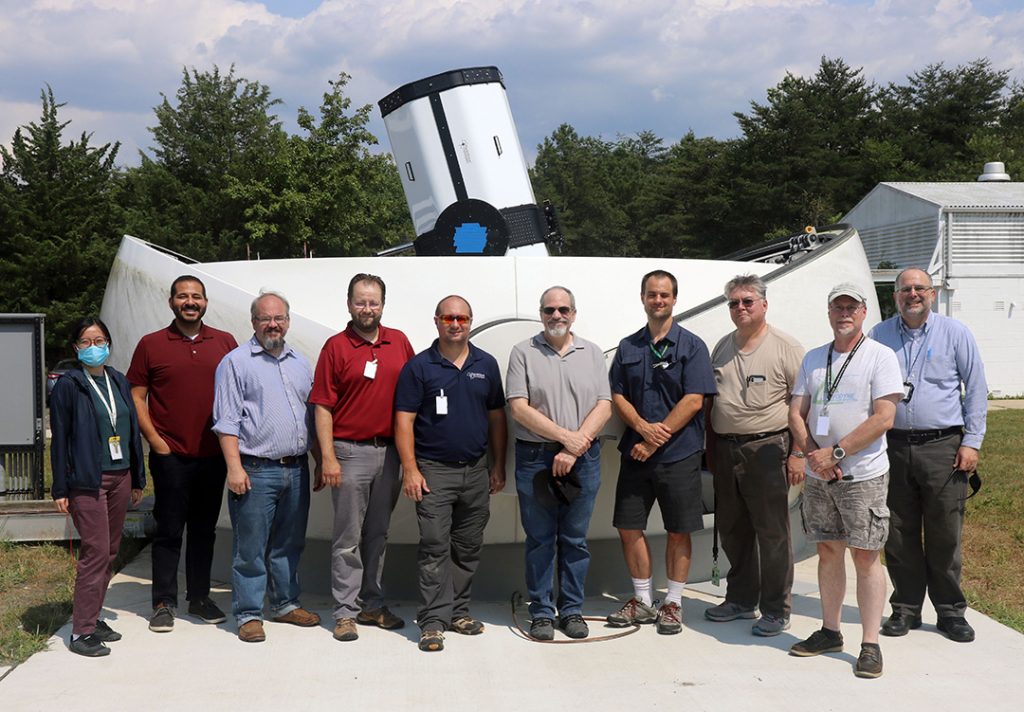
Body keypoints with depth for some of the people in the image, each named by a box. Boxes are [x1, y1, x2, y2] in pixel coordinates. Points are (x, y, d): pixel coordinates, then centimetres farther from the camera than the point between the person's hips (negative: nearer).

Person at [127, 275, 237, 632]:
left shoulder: (225, 343, 6)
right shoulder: (151, 344, 1)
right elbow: (136, 397, 1)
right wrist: (155, 440, -7)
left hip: (213, 455, 3)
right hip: (170, 456, -2)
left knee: (204, 530, 12)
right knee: (169, 532, 2)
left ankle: (199, 598, 23)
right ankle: (164, 603, 10)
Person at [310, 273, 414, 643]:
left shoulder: (399, 342, 7)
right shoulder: (336, 347, -4)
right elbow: (323, 406, -7)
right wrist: (328, 457, -14)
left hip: (389, 451, 4)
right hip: (350, 452, -4)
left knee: (378, 534, 14)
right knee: (348, 538, 1)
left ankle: (372, 604, 26)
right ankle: (345, 612, 8)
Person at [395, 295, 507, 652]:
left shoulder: (486, 365, 8)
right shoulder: (419, 366, -3)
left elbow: (496, 417, 12)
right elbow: (404, 421, -5)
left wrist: (499, 466, 8)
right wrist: (410, 469, -11)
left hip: (476, 471, 4)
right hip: (434, 471, -4)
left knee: (468, 548, 10)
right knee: (434, 547, -6)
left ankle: (458, 610, 22)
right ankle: (433, 620, -2)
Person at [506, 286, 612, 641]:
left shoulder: (592, 353, 10)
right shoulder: (523, 353, 3)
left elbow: (604, 407, 1)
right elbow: (519, 409, -6)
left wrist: (575, 448, -11)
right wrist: (566, 436, -12)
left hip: (583, 459, 2)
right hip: (535, 458, -2)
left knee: (575, 540, 8)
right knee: (540, 539, 4)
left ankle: (572, 610, 17)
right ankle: (541, 613, 13)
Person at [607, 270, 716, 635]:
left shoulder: (691, 346, -2)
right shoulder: (628, 347, 11)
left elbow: (694, 401, -9)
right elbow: (617, 397, 7)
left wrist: (656, 440, -13)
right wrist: (643, 427, -12)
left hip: (679, 454, -4)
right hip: (636, 453, 4)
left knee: (678, 531, 3)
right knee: (628, 527, 6)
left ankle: (673, 604, 16)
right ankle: (642, 600, 20)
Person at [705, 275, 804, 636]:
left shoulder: (786, 347, -4)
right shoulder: (722, 347, 14)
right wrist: (710, 449, 15)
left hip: (766, 449, -6)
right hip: (725, 449, 6)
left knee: (773, 532, -2)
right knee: (732, 530, 14)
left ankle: (776, 610, 7)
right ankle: (740, 599, 28)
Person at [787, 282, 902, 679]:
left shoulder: (880, 356, -5)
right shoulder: (813, 359, 11)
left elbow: (883, 418, -13)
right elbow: (796, 413, 9)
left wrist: (835, 453, -17)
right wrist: (810, 454, -9)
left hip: (863, 473, -5)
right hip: (818, 474, 5)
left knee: (865, 556, -2)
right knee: (828, 552, 12)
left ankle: (870, 645, 4)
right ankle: (829, 632, 24)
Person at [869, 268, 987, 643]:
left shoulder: (954, 333, 4)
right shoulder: (880, 335, 10)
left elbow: (976, 388, 5)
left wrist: (971, 441, -2)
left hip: (943, 447, -2)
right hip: (893, 447, 2)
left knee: (945, 534, 2)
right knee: (899, 535, 5)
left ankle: (950, 611, 15)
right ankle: (906, 608, 17)